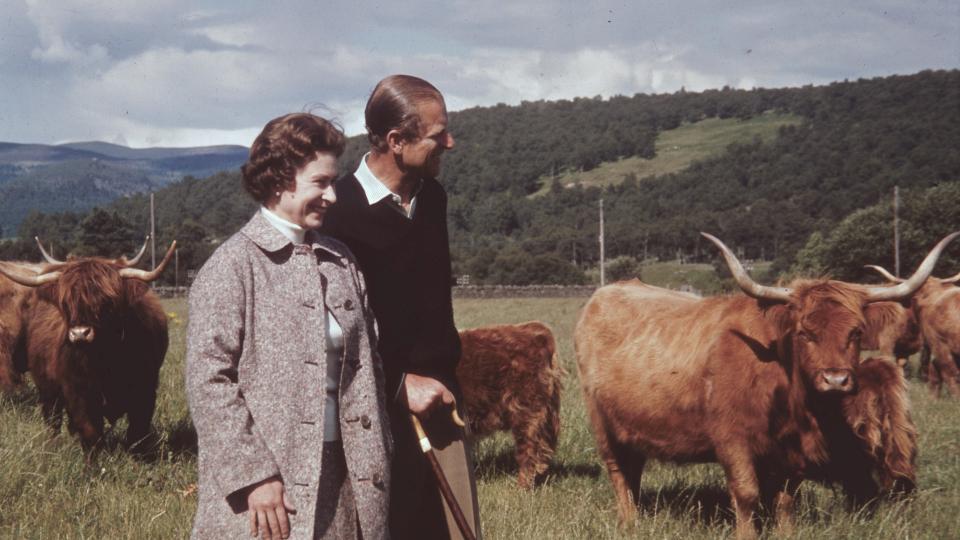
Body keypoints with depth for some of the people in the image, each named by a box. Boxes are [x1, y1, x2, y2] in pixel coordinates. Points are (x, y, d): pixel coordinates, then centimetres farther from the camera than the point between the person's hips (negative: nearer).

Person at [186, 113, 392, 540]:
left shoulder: (340, 261, 12)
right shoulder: (234, 266, -7)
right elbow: (208, 381, -12)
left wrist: (376, 461, 10)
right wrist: (253, 475, -16)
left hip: (336, 478, 6)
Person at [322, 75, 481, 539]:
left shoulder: (432, 197, 9)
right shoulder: (339, 213, -14)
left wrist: (444, 374, 14)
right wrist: (399, 384, -14)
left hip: (439, 397, 6)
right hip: (380, 407, -6)